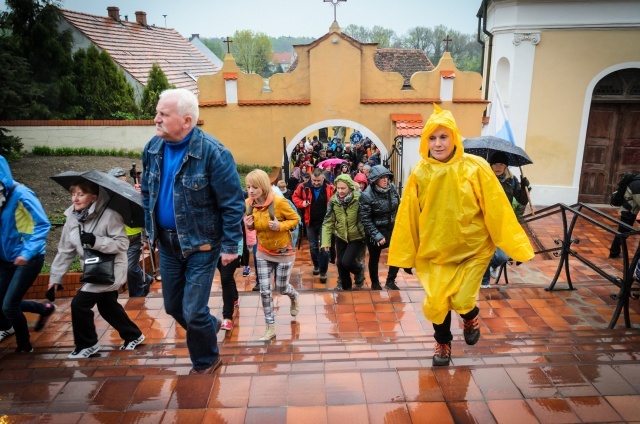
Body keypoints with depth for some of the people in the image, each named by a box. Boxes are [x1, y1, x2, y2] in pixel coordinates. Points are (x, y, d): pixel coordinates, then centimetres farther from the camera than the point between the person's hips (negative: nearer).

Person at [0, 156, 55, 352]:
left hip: (29, 258, -7)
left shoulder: (20, 194, -17)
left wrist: (28, 252, -28)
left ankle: (24, 345, 20)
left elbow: (43, 224, -20)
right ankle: (45, 309, 36)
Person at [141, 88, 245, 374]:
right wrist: (151, 229, 14)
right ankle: (209, 326, 49)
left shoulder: (213, 153, -21)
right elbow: (147, 193, 13)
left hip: (200, 244, -6)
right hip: (166, 242, 7)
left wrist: (230, 245, -16)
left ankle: (206, 362, 30)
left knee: (193, 312, 1)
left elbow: (232, 204, -17)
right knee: (172, 306, 20)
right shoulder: (152, 148, -1)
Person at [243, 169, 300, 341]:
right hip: (263, 252, 4)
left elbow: (295, 219, -11)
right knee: (264, 291, 2)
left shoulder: (279, 202, -25)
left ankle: (295, 298, 50)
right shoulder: (249, 203, -10)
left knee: (281, 288, 11)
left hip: (284, 252, -4)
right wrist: (249, 224, -16)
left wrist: (280, 226, -29)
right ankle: (270, 328, 18)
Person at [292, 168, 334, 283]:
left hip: (325, 222, -3)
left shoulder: (330, 188, -12)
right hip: (310, 222, 3)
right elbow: (295, 197, 8)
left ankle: (323, 272, 10)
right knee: (313, 246, 16)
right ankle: (316, 265, 39)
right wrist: (302, 203, -12)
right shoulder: (304, 187, -6)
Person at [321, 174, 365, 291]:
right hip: (341, 236, 4)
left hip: (357, 236, -4)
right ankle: (346, 287, 33)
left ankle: (359, 269, 22)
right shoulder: (333, 200, -11)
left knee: (346, 262, -13)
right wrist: (326, 241, -12)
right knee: (340, 263, 9)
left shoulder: (359, 199, -22)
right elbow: (328, 222, -8)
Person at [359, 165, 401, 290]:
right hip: (375, 231, -4)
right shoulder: (367, 195, -21)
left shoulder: (392, 188, -6)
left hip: (391, 228, 4)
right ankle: (375, 284, 34)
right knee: (374, 258, 12)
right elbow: (365, 219, -19)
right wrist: (377, 236, -22)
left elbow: (398, 208, 6)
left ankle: (390, 281, 18)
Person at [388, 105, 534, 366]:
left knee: (461, 301, -7)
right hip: (435, 252, 2)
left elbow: (497, 209, -12)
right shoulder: (420, 174, -10)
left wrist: (515, 246, -10)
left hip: (473, 250, -1)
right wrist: (405, 255, 1)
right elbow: (408, 217, -4)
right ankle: (443, 343, 33)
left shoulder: (476, 168, -15)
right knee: (435, 304, 1)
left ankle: (471, 317, 32)